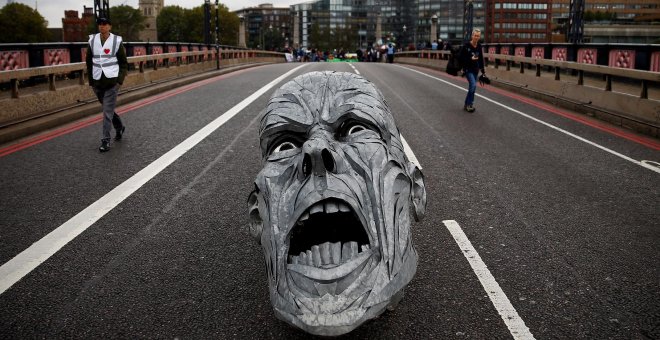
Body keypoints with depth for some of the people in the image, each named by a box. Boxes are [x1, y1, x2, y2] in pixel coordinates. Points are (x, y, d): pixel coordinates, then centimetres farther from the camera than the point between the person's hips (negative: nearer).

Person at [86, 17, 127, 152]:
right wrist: (91, 81, 8)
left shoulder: (116, 41, -4)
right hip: (97, 81, 4)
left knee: (107, 112, -7)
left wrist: (120, 80, -9)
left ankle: (105, 141, -3)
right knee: (107, 109, 17)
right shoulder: (92, 40, 5)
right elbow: (89, 62, 11)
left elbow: (124, 63, 0)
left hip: (112, 81, -4)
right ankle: (119, 127, 41)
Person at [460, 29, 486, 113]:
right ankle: (470, 104, -5)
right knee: (473, 85, -18)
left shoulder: (479, 46, 4)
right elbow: (462, 58, -10)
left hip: (476, 69, 6)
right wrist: (470, 59, -21)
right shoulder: (466, 45, -11)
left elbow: (481, 58, 11)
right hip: (468, 69, -6)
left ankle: (466, 105, 20)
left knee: (472, 87, 8)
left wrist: (482, 70, 11)